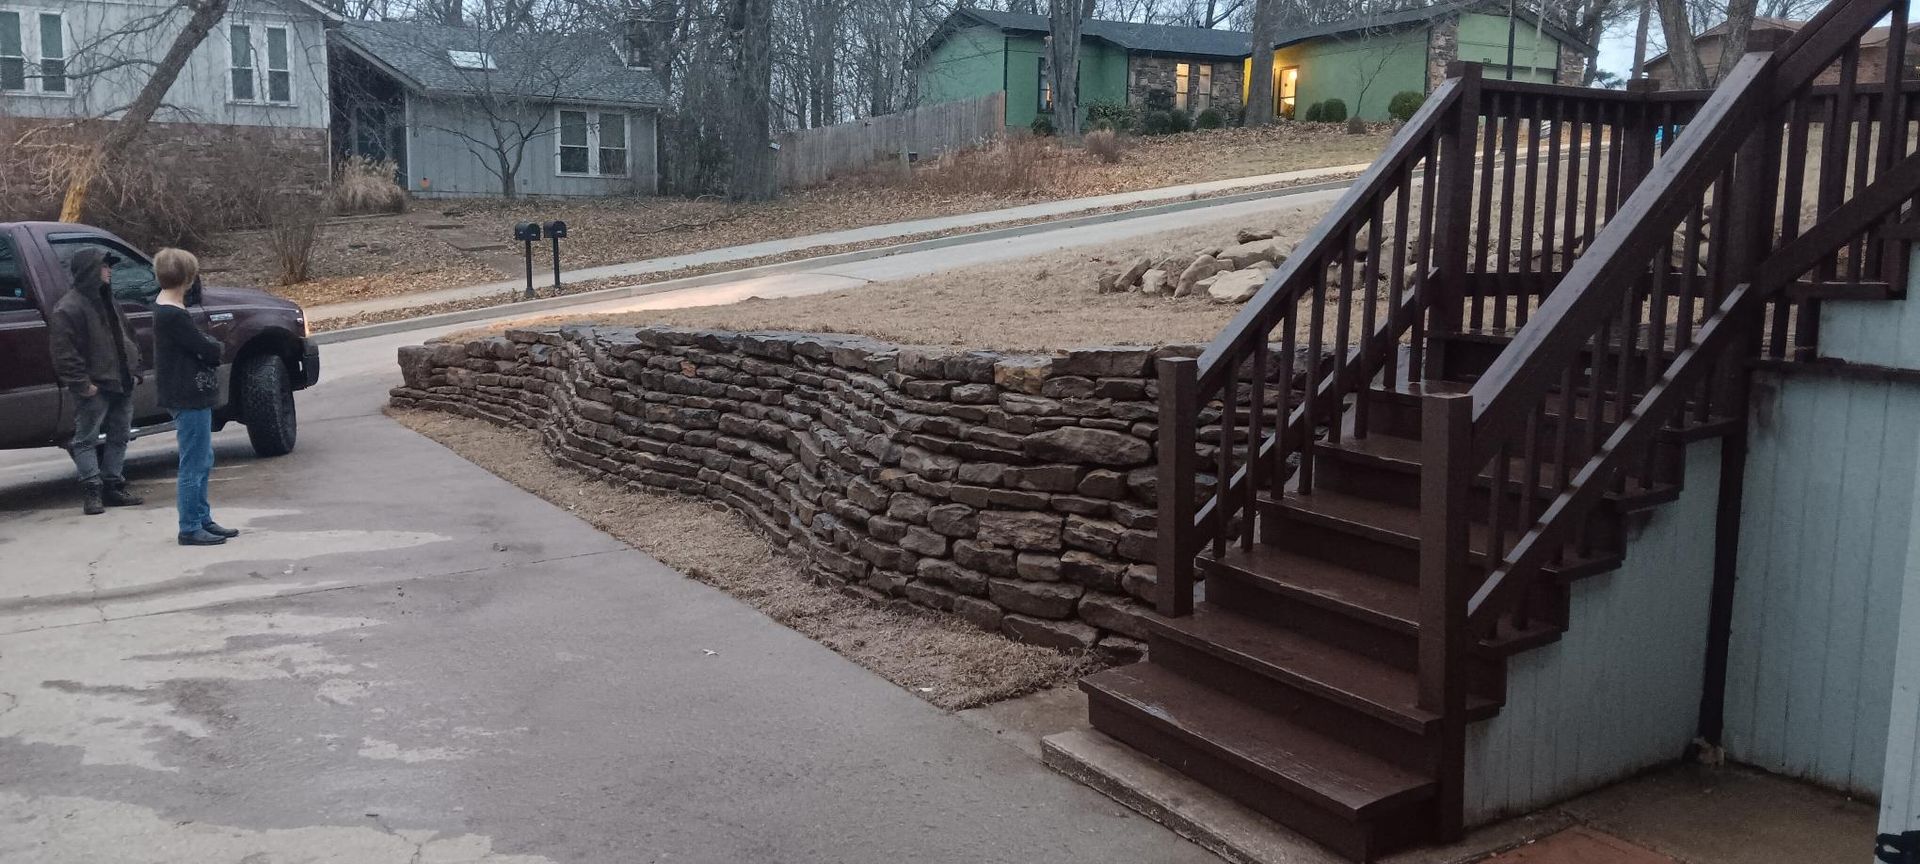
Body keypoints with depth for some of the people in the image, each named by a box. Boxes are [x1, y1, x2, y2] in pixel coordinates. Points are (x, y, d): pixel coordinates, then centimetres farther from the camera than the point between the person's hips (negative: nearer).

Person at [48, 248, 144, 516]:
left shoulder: (107, 302, 17)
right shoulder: (69, 308, -11)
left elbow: (125, 338, 24)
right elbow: (64, 352, -16)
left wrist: (133, 370, 15)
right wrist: (81, 383, -19)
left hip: (121, 383, 9)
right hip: (94, 388, -9)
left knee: (119, 437, 11)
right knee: (87, 440, -2)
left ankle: (113, 486, 18)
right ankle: (93, 491, -1)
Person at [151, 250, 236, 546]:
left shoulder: (165, 308, 12)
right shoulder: (174, 316, -20)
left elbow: (200, 345, 14)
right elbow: (209, 349, -20)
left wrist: (208, 346, -4)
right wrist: (214, 346, -1)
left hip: (192, 397, 11)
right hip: (189, 399, -11)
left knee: (202, 461, 17)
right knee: (193, 466, -4)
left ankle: (203, 520, 26)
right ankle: (190, 529, 3)